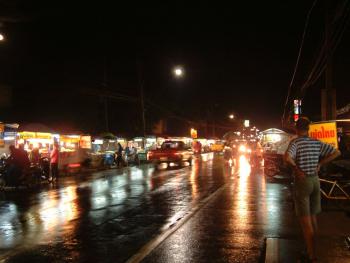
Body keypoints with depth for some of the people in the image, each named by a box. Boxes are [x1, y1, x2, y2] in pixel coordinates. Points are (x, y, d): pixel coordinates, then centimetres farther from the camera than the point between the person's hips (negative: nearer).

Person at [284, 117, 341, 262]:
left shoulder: (295, 142, -13)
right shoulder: (317, 143, 3)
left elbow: (287, 158, -32)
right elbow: (336, 152, 8)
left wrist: (295, 167, -14)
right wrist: (320, 163, 5)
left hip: (302, 180, -5)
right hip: (315, 180, 6)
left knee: (305, 219, -1)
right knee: (313, 216, 19)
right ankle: (312, 249, 28)